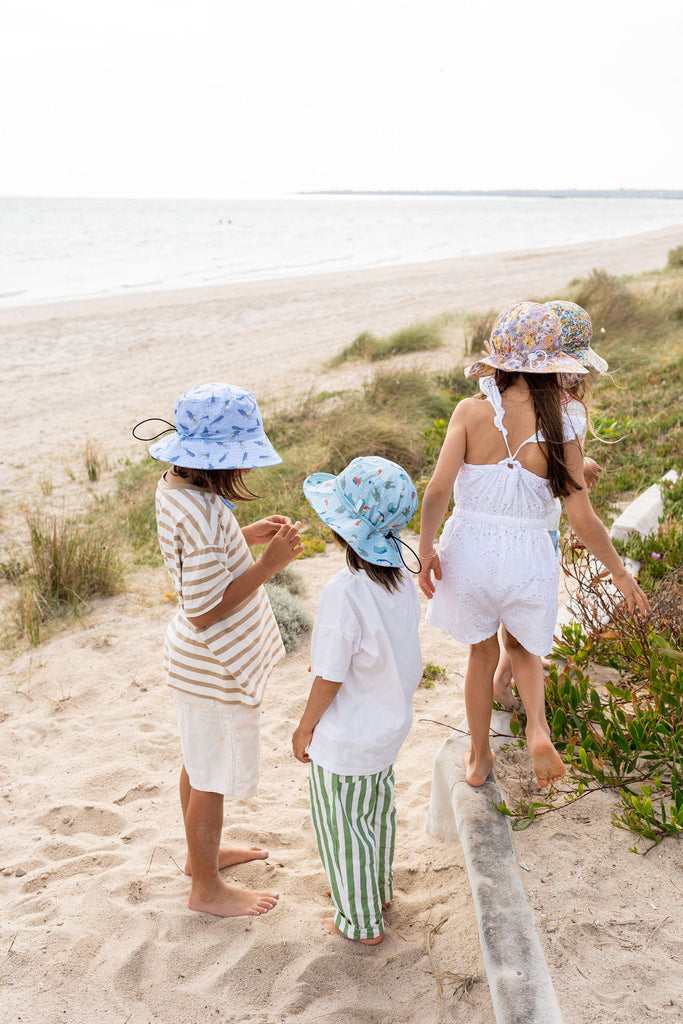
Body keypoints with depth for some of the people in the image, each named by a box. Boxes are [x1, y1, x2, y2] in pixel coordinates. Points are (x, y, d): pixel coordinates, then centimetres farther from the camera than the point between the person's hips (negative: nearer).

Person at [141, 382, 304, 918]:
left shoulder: (175, 485, -3)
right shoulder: (205, 513, -33)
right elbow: (205, 611, -28)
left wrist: (250, 535, 1)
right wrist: (269, 565, -26)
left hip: (199, 656, 9)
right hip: (219, 668, -9)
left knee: (200, 763, 27)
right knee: (214, 778, 11)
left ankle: (202, 851, 49)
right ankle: (207, 889, 32)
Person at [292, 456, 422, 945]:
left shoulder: (344, 592, -31)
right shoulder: (402, 579, -8)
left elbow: (330, 677, -23)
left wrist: (305, 726, -8)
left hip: (346, 739, -8)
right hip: (390, 723, 8)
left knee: (344, 826, 13)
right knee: (377, 812, 27)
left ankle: (361, 921, 30)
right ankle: (376, 890, 48)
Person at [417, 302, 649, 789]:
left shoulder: (472, 412, -14)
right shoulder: (561, 431, -11)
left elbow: (438, 490, -20)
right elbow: (584, 520, -9)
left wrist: (426, 548, -6)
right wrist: (620, 572, 5)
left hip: (470, 546, 0)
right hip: (527, 554, 0)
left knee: (483, 652, 24)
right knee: (524, 646, 29)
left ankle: (479, 759, 37)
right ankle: (538, 727, 3)